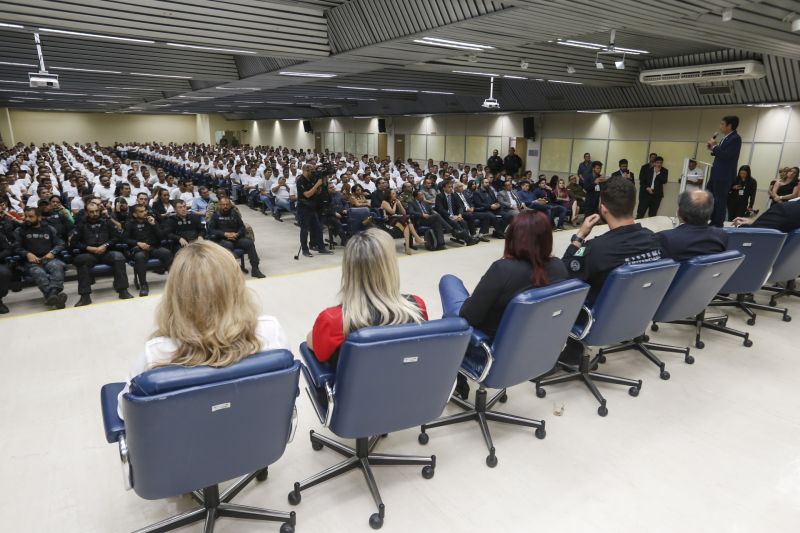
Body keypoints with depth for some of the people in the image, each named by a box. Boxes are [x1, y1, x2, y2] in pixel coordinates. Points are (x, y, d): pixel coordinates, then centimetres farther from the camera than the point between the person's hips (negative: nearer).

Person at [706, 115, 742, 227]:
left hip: (724, 175, -10)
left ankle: (718, 224, 5)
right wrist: (712, 148, 5)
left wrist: (714, 146, -14)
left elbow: (726, 155, -23)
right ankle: (713, 221, 22)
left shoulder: (735, 138, -15)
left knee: (720, 200, -3)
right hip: (717, 173, 10)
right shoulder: (726, 138, 14)